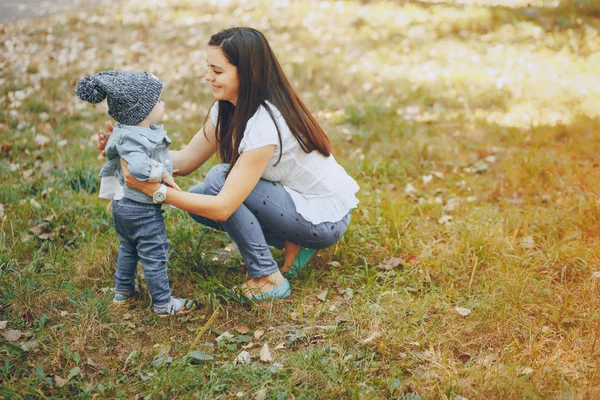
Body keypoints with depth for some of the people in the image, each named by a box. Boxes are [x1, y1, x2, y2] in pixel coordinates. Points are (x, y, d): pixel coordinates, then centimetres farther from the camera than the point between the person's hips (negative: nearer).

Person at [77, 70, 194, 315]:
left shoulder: (126, 133, 4)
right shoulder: (134, 138, -28)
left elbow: (111, 166, 16)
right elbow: (139, 166, -46)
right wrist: (164, 175, -31)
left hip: (122, 205, 10)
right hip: (143, 211, -10)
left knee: (128, 249, 27)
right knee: (154, 256, 4)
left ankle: (123, 290, 44)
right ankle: (163, 304, 16)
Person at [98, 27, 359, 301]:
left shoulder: (265, 124, -31)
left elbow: (223, 208, -32)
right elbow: (186, 160, -2)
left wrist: (154, 189, -31)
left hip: (327, 218, -8)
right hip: (296, 197, 9)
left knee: (220, 180, -23)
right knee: (199, 201, -1)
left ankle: (268, 279, -10)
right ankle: (292, 243, 6)